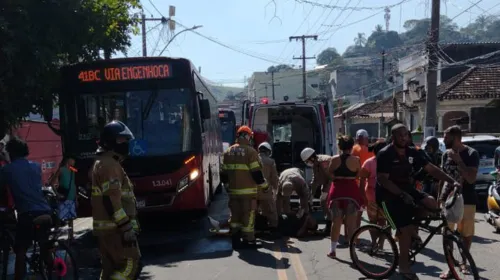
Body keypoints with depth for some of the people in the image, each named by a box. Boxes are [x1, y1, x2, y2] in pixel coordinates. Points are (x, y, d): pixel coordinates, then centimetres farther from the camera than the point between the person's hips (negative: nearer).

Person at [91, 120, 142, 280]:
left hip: (107, 227, 11)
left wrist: (126, 224, 26)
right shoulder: (109, 165, -15)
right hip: (114, 227, -11)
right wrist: (126, 226, -23)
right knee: (131, 264, -8)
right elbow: (111, 199, -23)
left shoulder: (105, 163, 20)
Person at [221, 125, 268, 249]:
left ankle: (235, 239, 18)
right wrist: (264, 185, 0)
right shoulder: (250, 151, -11)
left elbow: (223, 174, 11)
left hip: (233, 191, 6)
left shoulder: (228, 152, 9)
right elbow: (256, 173, -13)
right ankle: (248, 240, 6)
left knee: (235, 215, 14)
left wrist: (228, 185, 26)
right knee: (248, 216, 2)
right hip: (248, 191, -6)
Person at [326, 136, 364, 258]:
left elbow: (330, 173, 7)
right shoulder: (355, 160, -7)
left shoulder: (334, 159, -2)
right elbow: (359, 175, 1)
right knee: (351, 223, 4)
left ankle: (333, 250, 15)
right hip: (351, 191, -2)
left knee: (336, 222, 10)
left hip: (337, 191, 2)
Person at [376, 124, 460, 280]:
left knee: (432, 203, -16)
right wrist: (401, 194, -30)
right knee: (405, 229, -12)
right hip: (389, 195, -6)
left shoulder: (412, 152, 3)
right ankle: (404, 267, 6)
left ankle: (413, 232, 8)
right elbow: (382, 180, -21)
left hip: (407, 191, 6)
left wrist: (452, 181, -10)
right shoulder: (385, 154, -16)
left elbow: (431, 169, 1)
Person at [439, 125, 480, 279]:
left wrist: (459, 160, -22)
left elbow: (471, 179, -17)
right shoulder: (446, 154, 5)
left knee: (467, 234, 8)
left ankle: (463, 261, 30)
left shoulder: (471, 154, -9)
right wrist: (441, 195, 10)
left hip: (466, 200, -3)